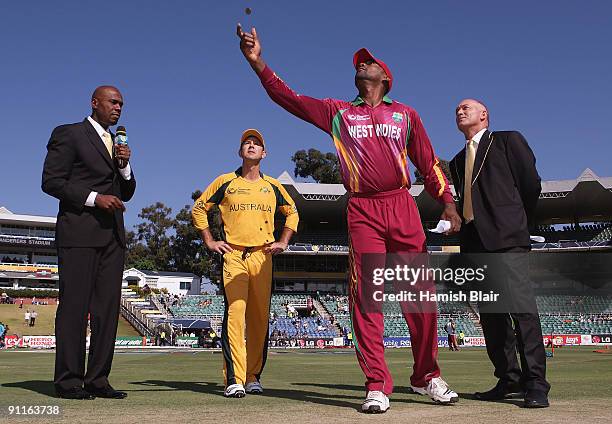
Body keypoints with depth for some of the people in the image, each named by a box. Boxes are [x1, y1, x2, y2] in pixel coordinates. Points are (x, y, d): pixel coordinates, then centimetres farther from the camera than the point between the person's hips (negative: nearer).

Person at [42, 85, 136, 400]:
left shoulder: (116, 143, 24)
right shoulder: (68, 134, 3)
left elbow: (127, 193, 22)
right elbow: (51, 181, -6)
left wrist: (124, 165, 4)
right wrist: (94, 198, -14)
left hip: (112, 235, 7)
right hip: (79, 232, -7)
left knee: (108, 307, 3)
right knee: (74, 305, -6)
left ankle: (97, 379, 8)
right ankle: (68, 382, 0)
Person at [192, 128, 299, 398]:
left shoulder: (272, 185, 16)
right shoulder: (225, 182, 10)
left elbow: (292, 213, 27)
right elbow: (199, 209, 16)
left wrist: (283, 242, 16)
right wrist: (209, 241, 8)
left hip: (263, 255, 2)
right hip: (233, 255, -2)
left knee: (260, 317, 1)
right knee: (234, 311, -14)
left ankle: (253, 376, 12)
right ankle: (234, 380, -16)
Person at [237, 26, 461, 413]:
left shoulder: (406, 114, 17)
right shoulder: (338, 112, 16)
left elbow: (428, 162, 14)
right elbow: (291, 98, 7)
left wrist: (447, 202, 2)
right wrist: (258, 62, -4)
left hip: (403, 207, 1)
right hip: (362, 211, 0)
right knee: (366, 297, -6)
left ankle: (427, 376, 12)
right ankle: (377, 385, -2)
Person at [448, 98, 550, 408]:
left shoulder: (508, 140, 9)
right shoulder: (458, 161, 26)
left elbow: (531, 184, 5)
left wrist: (519, 225, 9)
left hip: (505, 238, -6)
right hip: (474, 243, 6)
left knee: (521, 307, -15)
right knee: (491, 314, 5)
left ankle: (536, 383, -11)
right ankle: (509, 380, 11)